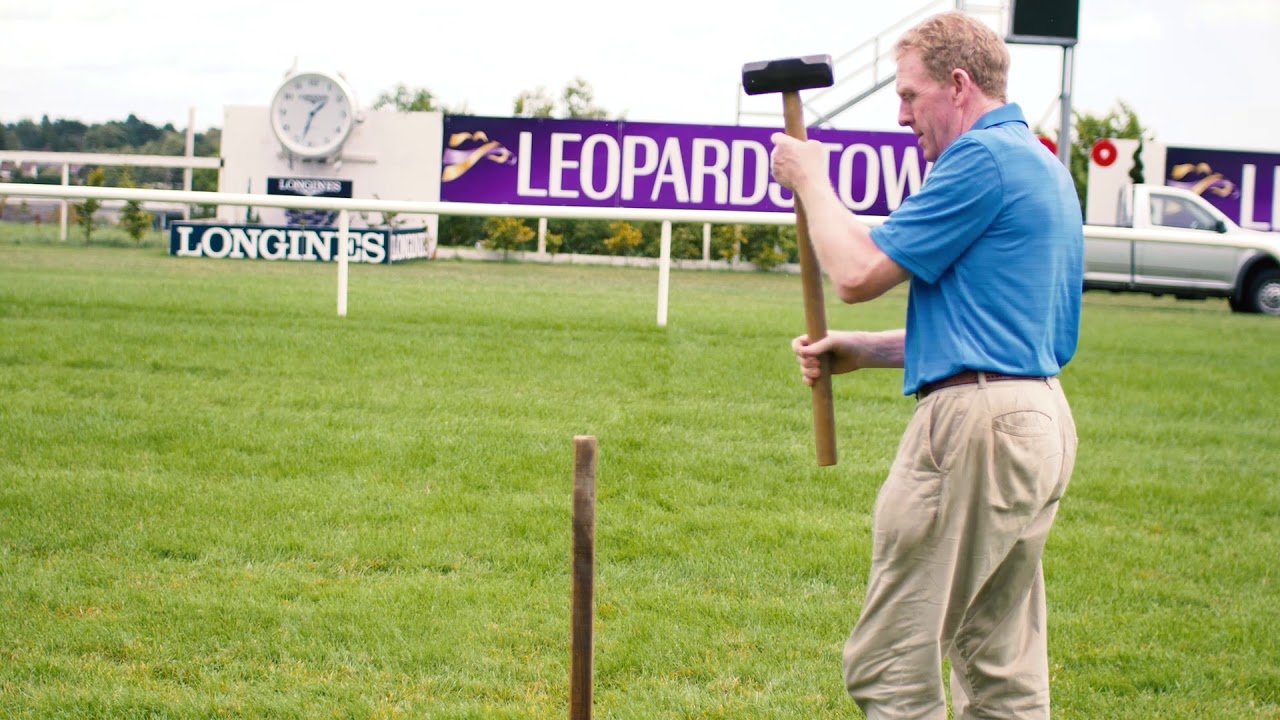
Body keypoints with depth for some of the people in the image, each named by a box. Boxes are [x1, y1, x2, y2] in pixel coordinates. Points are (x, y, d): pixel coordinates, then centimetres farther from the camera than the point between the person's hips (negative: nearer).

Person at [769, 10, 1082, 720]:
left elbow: (858, 273, -12)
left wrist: (810, 180, 4)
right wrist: (866, 350, 17)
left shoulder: (983, 158, -13)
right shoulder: (1040, 164, 20)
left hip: (975, 422, -11)